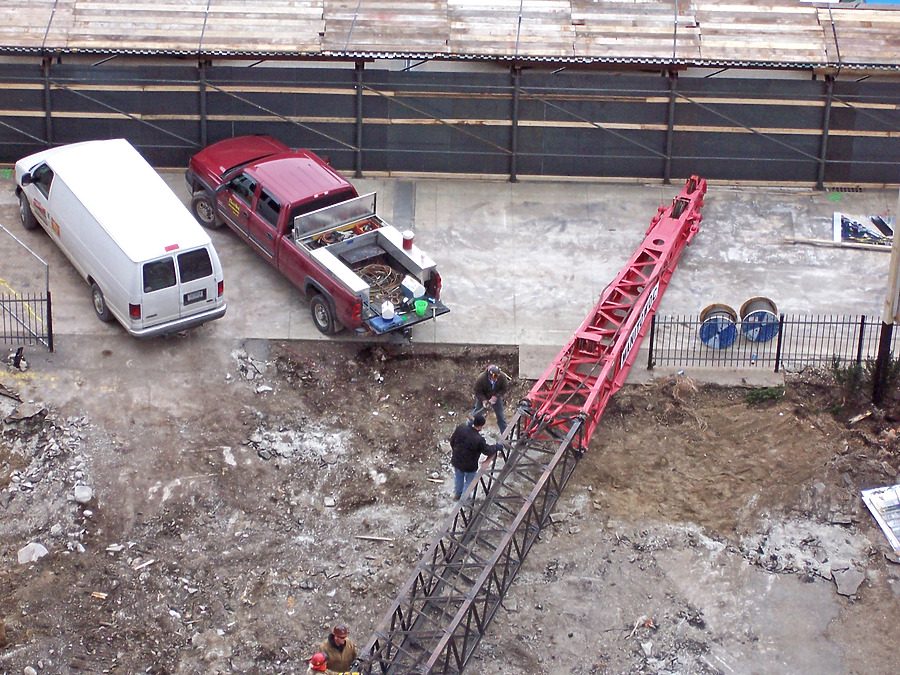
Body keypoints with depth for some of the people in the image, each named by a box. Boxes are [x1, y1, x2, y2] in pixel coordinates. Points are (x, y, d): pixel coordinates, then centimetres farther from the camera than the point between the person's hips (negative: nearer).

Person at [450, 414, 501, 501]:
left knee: (458, 477, 32)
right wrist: (497, 446, 3)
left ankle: (457, 494, 54)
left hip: (456, 461, 5)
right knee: (469, 481, 23)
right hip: (469, 466, -5)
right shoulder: (479, 440, -34)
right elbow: (488, 451, -17)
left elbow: (452, 441, -3)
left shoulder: (460, 428, -19)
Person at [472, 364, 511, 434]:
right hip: (483, 397, -1)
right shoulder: (480, 378, -35)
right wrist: (483, 400, -34)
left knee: (500, 415, 8)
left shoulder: (502, 377, -30)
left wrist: (496, 396, -28)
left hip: (496, 397, 1)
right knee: (477, 412, 9)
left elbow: (505, 388, -15)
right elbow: (478, 391, -21)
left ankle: (504, 433, 22)